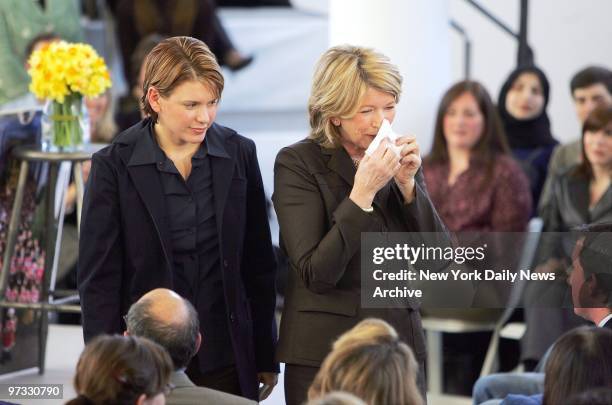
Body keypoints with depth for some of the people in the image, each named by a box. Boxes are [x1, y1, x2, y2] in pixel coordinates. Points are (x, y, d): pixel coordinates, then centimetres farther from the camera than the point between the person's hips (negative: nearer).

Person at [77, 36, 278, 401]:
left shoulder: (239, 154, 3)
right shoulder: (114, 165, -5)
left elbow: (259, 264, 8)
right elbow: (98, 278, -4)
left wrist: (265, 357, 9)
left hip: (225, 360, 2)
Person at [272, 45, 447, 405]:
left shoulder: (398, 158, 6)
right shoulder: (297, 163, -8)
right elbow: (316, 274, -16)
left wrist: (407, 183, -9)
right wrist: (362, 193, -22)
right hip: (325, 353, -4)